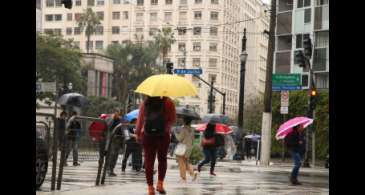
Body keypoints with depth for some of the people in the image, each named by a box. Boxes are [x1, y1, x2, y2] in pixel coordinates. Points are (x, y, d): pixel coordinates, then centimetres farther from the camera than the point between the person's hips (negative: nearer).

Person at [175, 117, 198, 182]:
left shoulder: (183, 129, -16)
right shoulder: (191, 130, 6)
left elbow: (180, 138, -15)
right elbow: (193, 138, 12)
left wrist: (176, 133, -1)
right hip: (190, 147, 7)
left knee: (182, 163, 2)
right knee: (186, 162, 19)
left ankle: (183, 178, 2)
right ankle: (192, 173, 0)